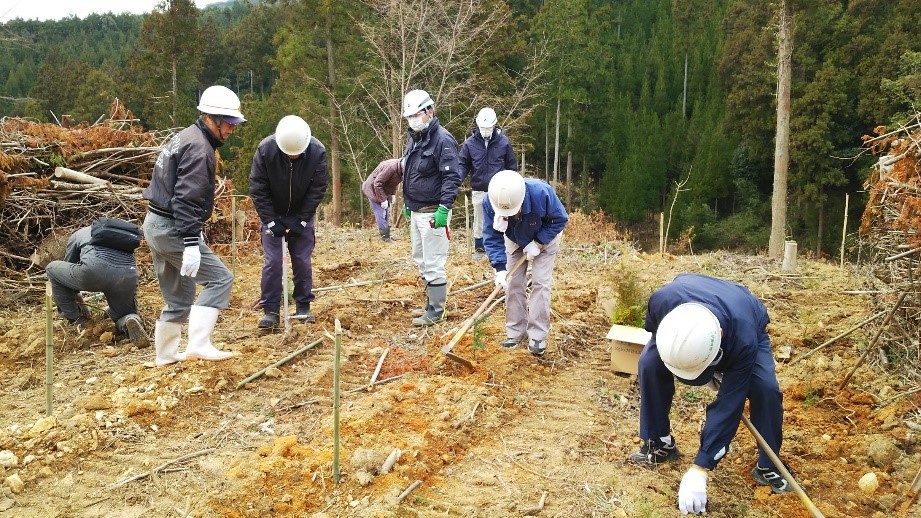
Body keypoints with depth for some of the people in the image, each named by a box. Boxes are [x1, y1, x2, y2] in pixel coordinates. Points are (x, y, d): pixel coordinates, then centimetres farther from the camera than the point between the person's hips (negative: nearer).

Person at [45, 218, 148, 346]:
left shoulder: (78, 234, 30)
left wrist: (81, 304, 50)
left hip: (94, 271, -3)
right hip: (128, 277, 3)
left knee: (52, 268, 25)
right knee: (124, 315, 29)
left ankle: (74, 318, 29)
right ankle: (131, 321, -9)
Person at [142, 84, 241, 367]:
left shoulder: (185, 137, 16)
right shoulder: (198, 148, -16)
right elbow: (186, 200, -25)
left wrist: (193, 234, 26)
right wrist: (191, 244, -29)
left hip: (156, 224, 10)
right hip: (172, 229, -10)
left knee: (178, 297, 17)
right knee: (219, 279, -9)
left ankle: (166, 354, 27)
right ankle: (198, 344, -14)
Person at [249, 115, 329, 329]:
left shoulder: (318, 152, -21)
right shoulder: (265, 149, -22)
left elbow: (318, 189, -14)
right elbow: (257, 188, -16)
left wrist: (301, 220, -16)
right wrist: (271, 221, -19)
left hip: (302, 216, 1)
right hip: (272, 215, -1)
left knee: (302, 261, 2)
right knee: (272, 261, -5)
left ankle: (303, 307, 15)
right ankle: (270, 311, 3)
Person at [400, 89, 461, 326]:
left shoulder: (442, 140, -15)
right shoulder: (413, 138, 13)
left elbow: (452, 177, -20)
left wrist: (444, 210, -25)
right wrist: (407, 203, 23)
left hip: (432, 213, -9)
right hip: (415, 212, 10)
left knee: (433, 263, -4)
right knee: (420, 260, 16)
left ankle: (436, 311, 6)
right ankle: (431, 303, 28)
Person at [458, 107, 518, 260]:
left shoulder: (504, 142, -2)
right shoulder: (470, 143, -1)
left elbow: (512, 166, 4)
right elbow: (462, 165, 4)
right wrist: (458, 179, -16)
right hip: (478, 190, 1)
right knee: (479, 221, 11)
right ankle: (479, 248, 24)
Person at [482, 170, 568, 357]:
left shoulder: (541, 193, -40)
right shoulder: (490, 203, -33)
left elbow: (560, 219, -22)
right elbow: (492, 237, -26)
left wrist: (538, 243, -28)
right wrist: (500, 268, -36)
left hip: (545, 238, -2)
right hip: (515, 241, 3)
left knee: (540, 283, -9)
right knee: (513, 283, -1)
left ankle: (538, 336, -4)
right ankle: (515, 332, 12)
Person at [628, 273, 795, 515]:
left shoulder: (743, 339, -47)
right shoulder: (662, 300, -43)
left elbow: (729, 404, -41)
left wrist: (699, 470, -41)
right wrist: (703, 373, -14)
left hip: (747, 328, -2)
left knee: (765, 387, -27)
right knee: (649, 364, -21)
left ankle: (767, 467, -6)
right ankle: (661, 444, -3)